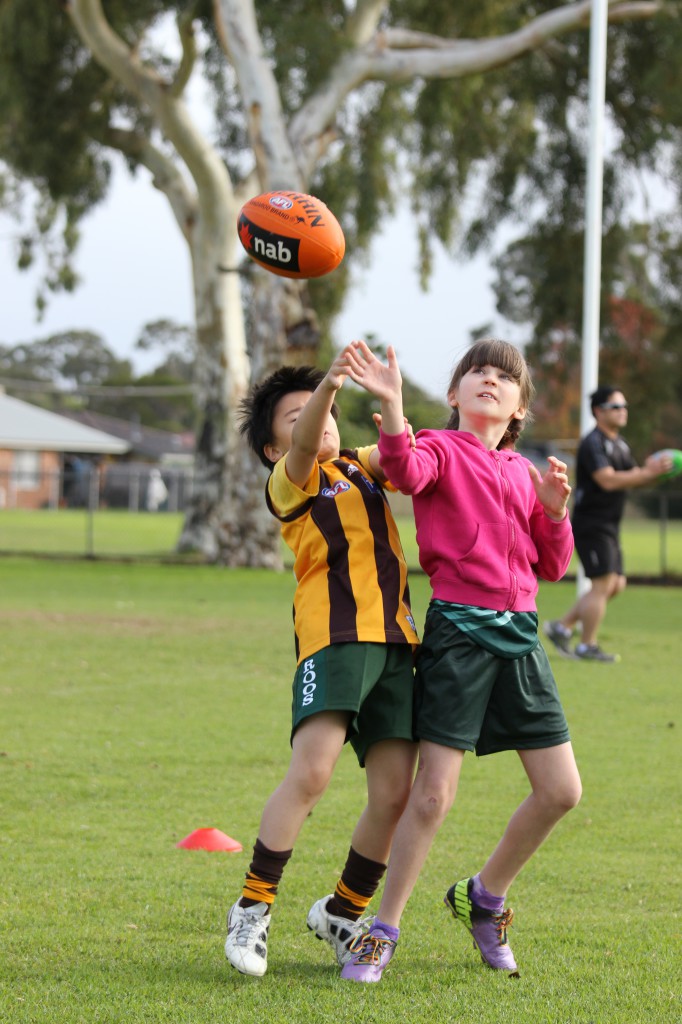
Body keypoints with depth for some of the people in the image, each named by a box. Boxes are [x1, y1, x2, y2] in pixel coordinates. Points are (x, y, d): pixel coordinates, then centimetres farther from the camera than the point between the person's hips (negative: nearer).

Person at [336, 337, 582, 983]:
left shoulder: (524, 473, 15)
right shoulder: (442, 450, -1)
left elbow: (552, 566, 17)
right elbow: (406, 471, -26)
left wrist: (554, 509, -1)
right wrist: (391, 403, -41)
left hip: (519, 637, 6)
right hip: (459, 629, -6)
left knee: (561, 791, 4)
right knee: (433, 793, -9)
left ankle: (485, 897, 25)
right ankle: (383, 932, 4)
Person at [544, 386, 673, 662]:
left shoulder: (619, 444, 16)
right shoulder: (593, 444, -14)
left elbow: (634, 479, 16)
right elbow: (608, 480, -25)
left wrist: (650, 470, -5)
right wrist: (647, 473, -25)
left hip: (609, 527, 10)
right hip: (591, 524, -10)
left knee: (616, 584, 10)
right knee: (604, 583, -10)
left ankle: (561, 627, 16)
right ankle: (588, 646, -2)